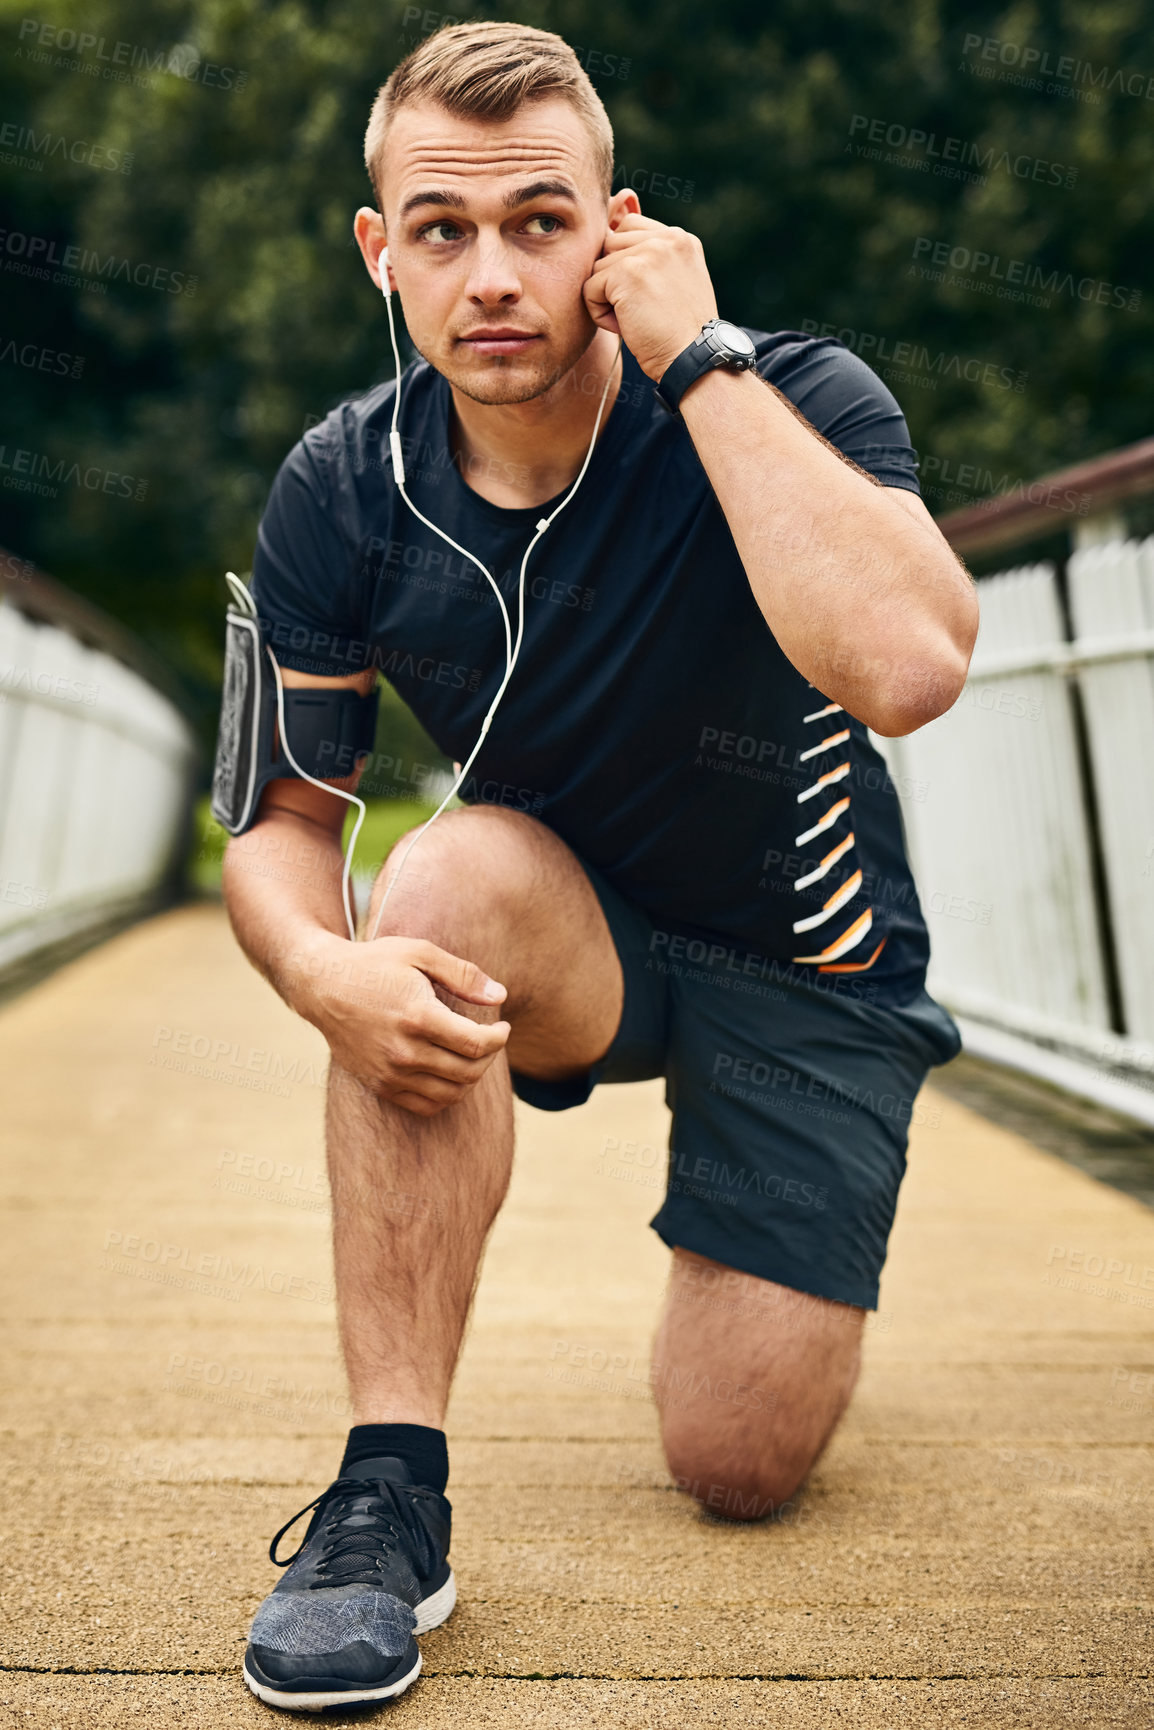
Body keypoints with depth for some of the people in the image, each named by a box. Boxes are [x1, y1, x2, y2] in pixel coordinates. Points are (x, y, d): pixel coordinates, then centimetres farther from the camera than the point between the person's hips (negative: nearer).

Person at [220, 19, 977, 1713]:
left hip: (809, 968, -1)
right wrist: (324, 964, -31)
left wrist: (702, 358, -36)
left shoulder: (796, 400, -22)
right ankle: (391, 1493, -24)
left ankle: (783, 1297, 35)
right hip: (574, 942, 2)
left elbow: (907, 668, -42)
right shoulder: (345, 492, -13)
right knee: (456, 874, -35)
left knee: (738, 1468, -5)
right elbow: (284, 820, -9)